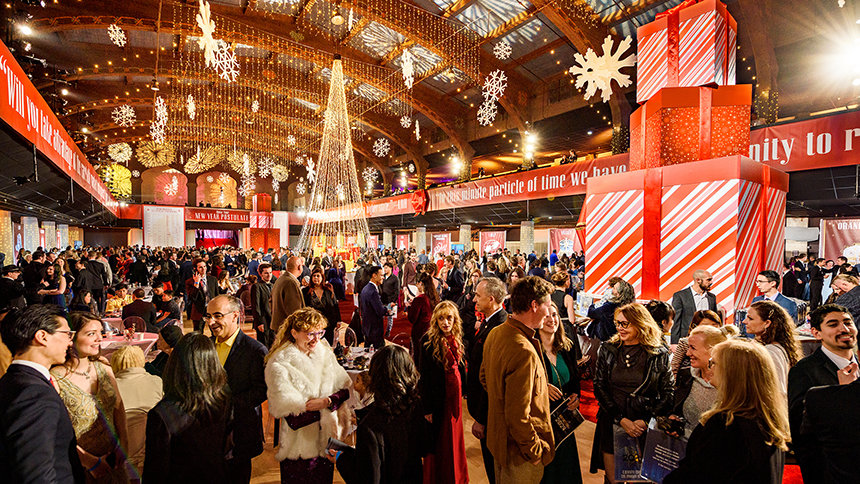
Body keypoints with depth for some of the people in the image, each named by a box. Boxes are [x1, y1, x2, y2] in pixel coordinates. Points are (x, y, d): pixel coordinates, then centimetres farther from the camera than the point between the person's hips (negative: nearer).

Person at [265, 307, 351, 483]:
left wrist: (328, 401, -21)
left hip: (326, 441, 5)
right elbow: (292, 415, -21)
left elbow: (345, 388, -2)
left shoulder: (324, 352, 1)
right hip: (299, 447, -5)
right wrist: (329, 406, -15)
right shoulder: (279, 365, -16)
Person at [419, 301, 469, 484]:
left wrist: (462, 391, 8)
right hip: (437, 397, -6)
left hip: (454, 394, 6)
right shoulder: (429, 341, -18)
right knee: (437, 440, 8)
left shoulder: (457, 339, 1)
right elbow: (424, 376, -17)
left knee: (453, 437, 20)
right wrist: (427, 408, -17)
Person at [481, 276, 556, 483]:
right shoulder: (524, 352, -31)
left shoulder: (495, 334, -2)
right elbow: (518, 416, -28)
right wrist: (535, 450, -15)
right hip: (518, 451, -8)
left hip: (498, 438, 8)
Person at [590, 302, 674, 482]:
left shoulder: (659, 354, -3)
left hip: (645, 428, -1)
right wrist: (621, 419, -9)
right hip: (611, 425, 1)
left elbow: (669, 393, -2)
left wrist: (647, 421, -11)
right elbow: (599, 386, 0)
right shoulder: (607, 349, 1)